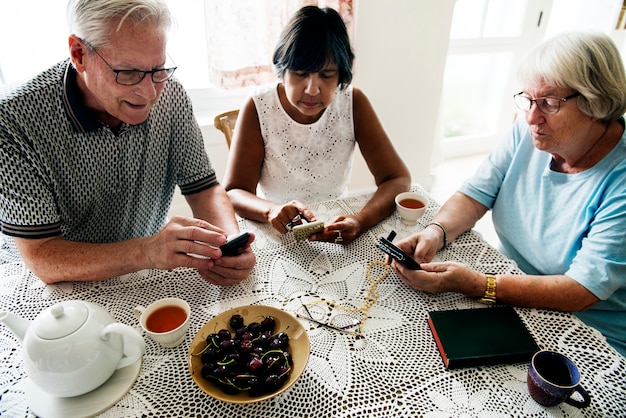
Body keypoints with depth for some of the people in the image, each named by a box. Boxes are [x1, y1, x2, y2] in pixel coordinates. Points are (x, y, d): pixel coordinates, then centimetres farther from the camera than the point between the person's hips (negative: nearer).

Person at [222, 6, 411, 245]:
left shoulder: (353, 103, -9)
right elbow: (232, 193, -15)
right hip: (275, 237, 0)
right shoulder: (258, 108, -13)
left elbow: (398, 179, -11)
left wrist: (361, 221, -30)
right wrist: (271, 211, -37)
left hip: (336, 233, 1)